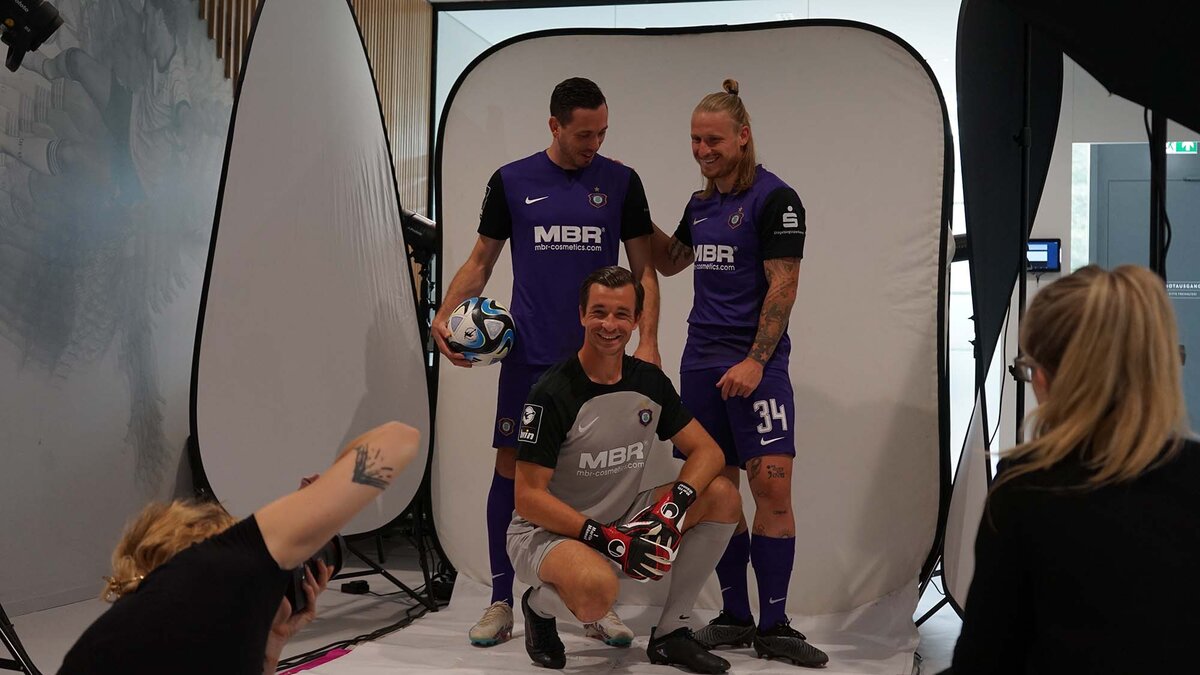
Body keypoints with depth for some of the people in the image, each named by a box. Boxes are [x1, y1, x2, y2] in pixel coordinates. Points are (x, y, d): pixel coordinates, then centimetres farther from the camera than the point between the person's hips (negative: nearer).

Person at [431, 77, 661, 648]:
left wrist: (647, 340, -5)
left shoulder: (621, 182, 4)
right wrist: (444, 316, -5)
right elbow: (481, 260, 10)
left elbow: (644, 268, 6)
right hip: (529, 355, 0)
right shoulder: (511, 182, 4)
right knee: (511, 469, 2)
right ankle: (501, 602, 15)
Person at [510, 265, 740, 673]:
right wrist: (606, 539, -27)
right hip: (547, 531, -6)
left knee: (722, 496, -10)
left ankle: (670, 635, 0)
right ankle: (538, 605, 0)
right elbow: (528, 497, -19)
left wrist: (675, 504, -21)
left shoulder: (650, 382, 0)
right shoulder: (553, 394, -19)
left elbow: (707, 450, 0)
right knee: (597, 589, -39)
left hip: (623, 522, 7)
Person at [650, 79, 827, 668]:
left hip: (754, 367, -7)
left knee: (773, 489, -9)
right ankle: (735, 618, 16)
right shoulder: (701, 204, 15)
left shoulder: (775, 199, -7)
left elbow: (783, 287, -12)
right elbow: (669, 261, 30)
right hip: (701, 363, 7)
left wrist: (755, 361, -17)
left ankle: (773, 626, 0)